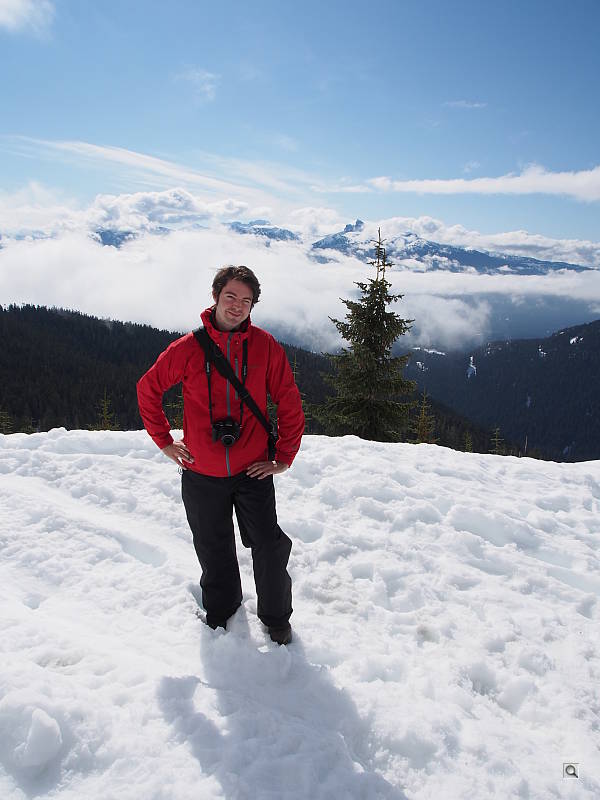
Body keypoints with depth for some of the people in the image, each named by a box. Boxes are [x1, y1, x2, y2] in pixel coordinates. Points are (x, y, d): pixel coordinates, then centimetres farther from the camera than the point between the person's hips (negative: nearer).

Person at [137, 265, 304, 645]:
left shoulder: (266, 346, -4)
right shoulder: (188, 347, -4)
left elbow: (290, 403, 2)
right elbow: (148, 389, 9)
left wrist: (284, 457, 0)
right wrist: (165, 441, 6)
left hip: (253, 471, -1)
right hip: (202, 474, 1)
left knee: (270, 547, -2)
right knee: (215, 553, 15)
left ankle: (277, 618, 23)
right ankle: (220, 615, 39)